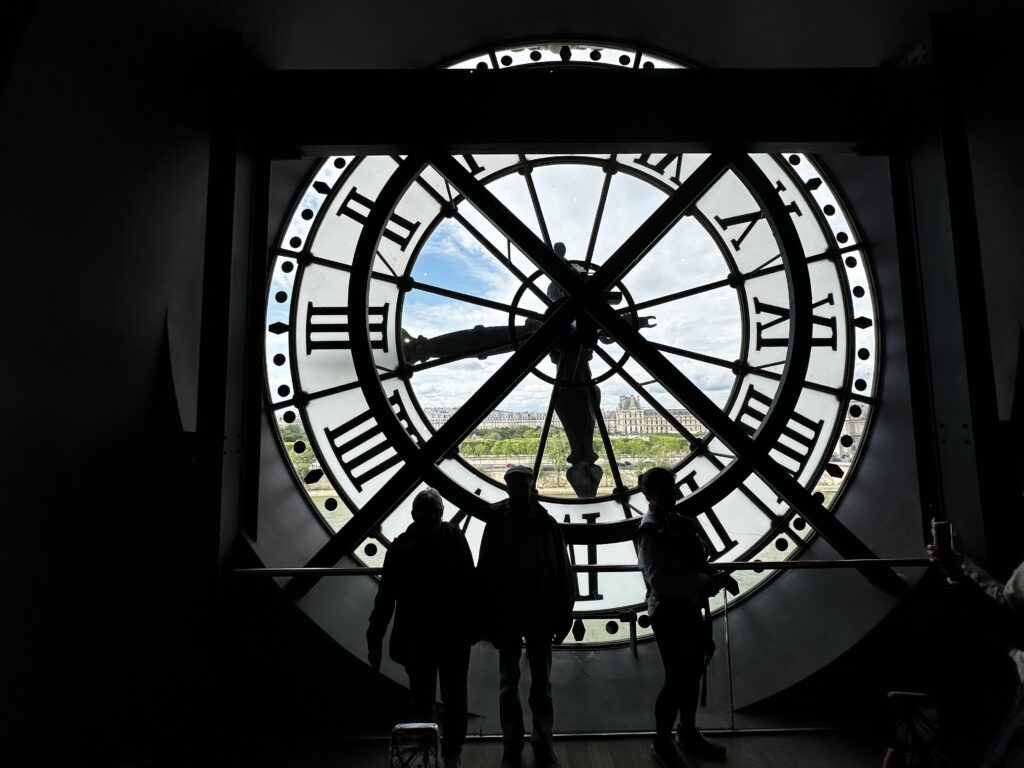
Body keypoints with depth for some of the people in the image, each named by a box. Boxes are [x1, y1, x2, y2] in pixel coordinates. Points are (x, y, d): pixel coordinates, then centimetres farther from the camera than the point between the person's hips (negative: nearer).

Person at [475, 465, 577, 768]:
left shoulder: (547, 524, -6)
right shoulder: (496, 525, -8)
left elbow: (562, 573, -3)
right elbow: (486, 575, -7)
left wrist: (562, 615, -4)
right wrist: (490, 619, -8)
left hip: (540, 617, 1)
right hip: (507, 617, 0)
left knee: (541, 684, 15)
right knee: (509, 684, 13)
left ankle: (543, 740, 32)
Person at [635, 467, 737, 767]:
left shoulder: (680, 521, 7)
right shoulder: (650, 531, -20)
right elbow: (659, 578, -29)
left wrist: (717, 575, -2)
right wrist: (705, 581, -27)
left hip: (691, 608, 9)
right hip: (669, 613, -8)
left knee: (692, 674, 21)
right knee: (676, 680, 2)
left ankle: (688, 733, 41)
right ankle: (661, 742, 23)